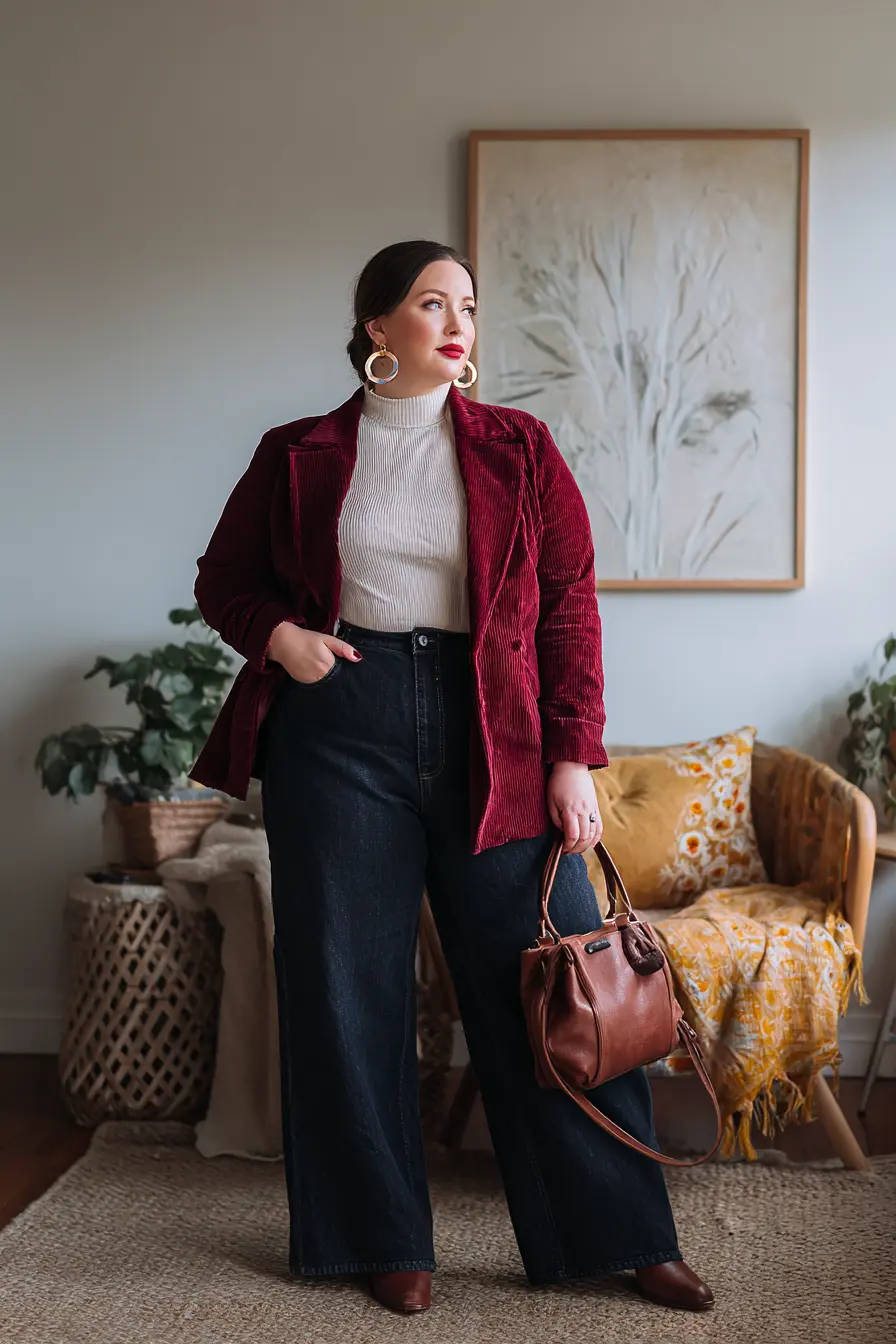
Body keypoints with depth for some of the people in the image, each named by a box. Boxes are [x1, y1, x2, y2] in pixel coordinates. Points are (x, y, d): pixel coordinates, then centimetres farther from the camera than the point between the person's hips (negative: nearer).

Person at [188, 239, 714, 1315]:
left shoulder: (518, 448, 7)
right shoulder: (298, 456, 7)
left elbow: (569, 603, 3)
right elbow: (224, 577, 17)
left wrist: (573, 758, -4)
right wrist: (276, 633, -5)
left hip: (492, 733, 0)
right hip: (339, 723, 1)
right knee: (348, 984, 5)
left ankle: (618, 1234, 15)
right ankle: (385, 1238, 21)